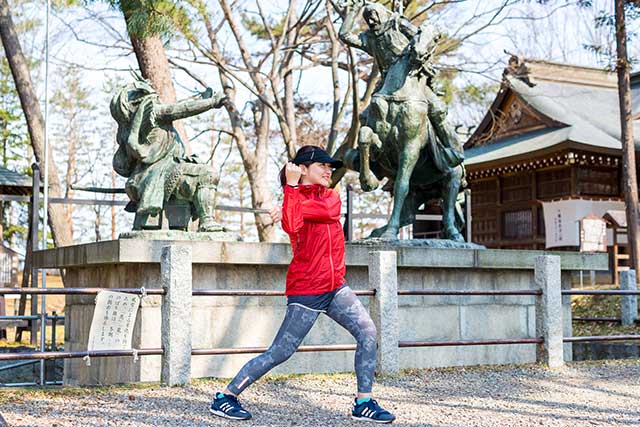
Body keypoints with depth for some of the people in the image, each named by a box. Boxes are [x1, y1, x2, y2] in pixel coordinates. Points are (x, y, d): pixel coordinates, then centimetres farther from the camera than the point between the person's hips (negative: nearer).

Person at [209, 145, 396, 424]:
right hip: (306, 291, -6)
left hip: (335, 287, 6)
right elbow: (291, 226, -29)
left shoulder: (332, 197, 12)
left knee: (367, 332, -8)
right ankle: (225, 397, 7)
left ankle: (363, 403, 0)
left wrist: (294, 209, -19)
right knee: (280, 352, -5)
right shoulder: (295, 197, -5)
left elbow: (327, 211, -13)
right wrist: (291, 186, -23)